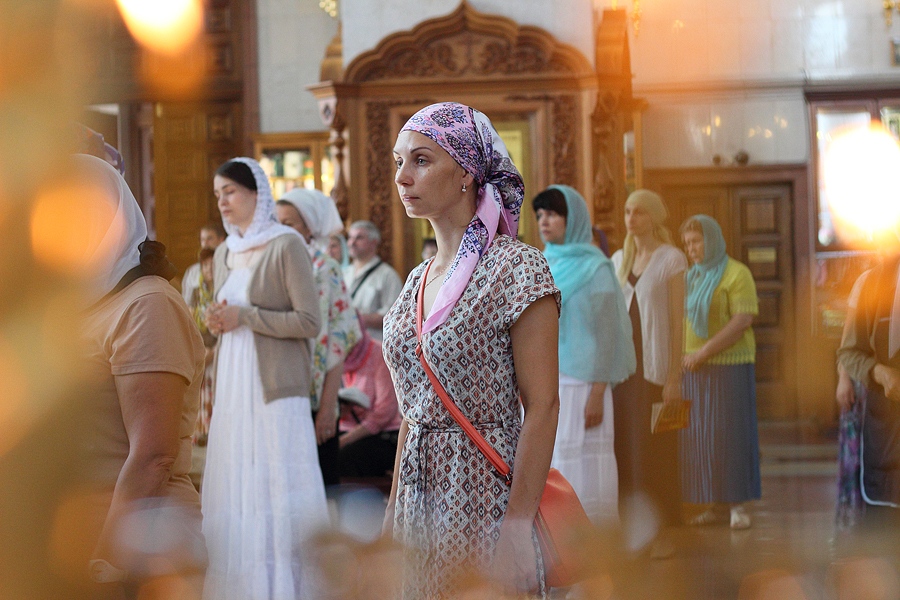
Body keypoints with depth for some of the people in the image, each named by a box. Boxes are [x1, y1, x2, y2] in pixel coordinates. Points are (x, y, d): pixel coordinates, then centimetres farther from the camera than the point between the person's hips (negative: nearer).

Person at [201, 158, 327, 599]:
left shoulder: (286, 245, -7)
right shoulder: (225, 253, 14)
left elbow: (309, 322, -11)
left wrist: (244, 317, -14)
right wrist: (218, 322, 5)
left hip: (275, 386, -7)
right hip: (233, 387, 7)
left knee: (278, 488, -6)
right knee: (235, 488, 5)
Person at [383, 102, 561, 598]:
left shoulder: (516, 269, -10)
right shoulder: (418, 280, 12)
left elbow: (541, 408, -14)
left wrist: (518, 525, -20)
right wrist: (394, 510, 14)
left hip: (484, 495, -7)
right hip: (420, 499, 7)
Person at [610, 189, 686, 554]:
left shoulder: (671, 259, -4)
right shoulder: (619, 260, 12)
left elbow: (677, 320, -7)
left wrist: (674, 377, -11)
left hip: (655, 365, -5)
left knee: (657, 450, -3)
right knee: (625, 448, 4)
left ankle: (663, 534, 4)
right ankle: (632, 528, 11)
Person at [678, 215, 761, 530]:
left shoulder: (736, 274, -8)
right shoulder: (690, 278, 15)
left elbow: (743, 321, -17)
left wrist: (704, 352, -20)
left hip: (728, 367, -6)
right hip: (693, 370, 6)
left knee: (731, 435, -5)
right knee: (696, 437, 3)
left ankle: (738, 506, 1)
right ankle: (708, 505, 8)